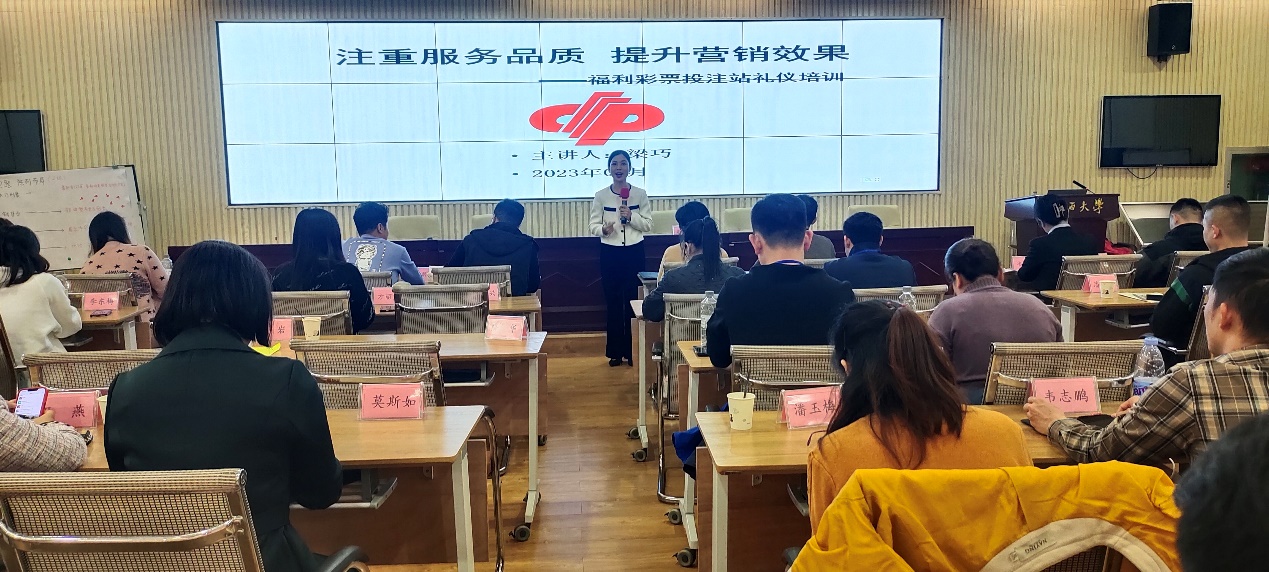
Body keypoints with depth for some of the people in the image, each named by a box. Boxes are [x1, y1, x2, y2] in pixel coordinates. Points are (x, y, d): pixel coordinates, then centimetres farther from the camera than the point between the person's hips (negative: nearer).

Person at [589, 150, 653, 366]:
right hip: (609, 252, 0)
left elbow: (648, 224, 2)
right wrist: (604, 229, -20)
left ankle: (632, 350, 13)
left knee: (633, 300, 2)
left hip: (634, 251, 0)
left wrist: (631, 217, -14)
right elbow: (593, 225, 1)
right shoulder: (600, 196, 2)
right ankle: (616, 351, 15)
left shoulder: (640, 194, 2)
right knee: (613, 301, 5)